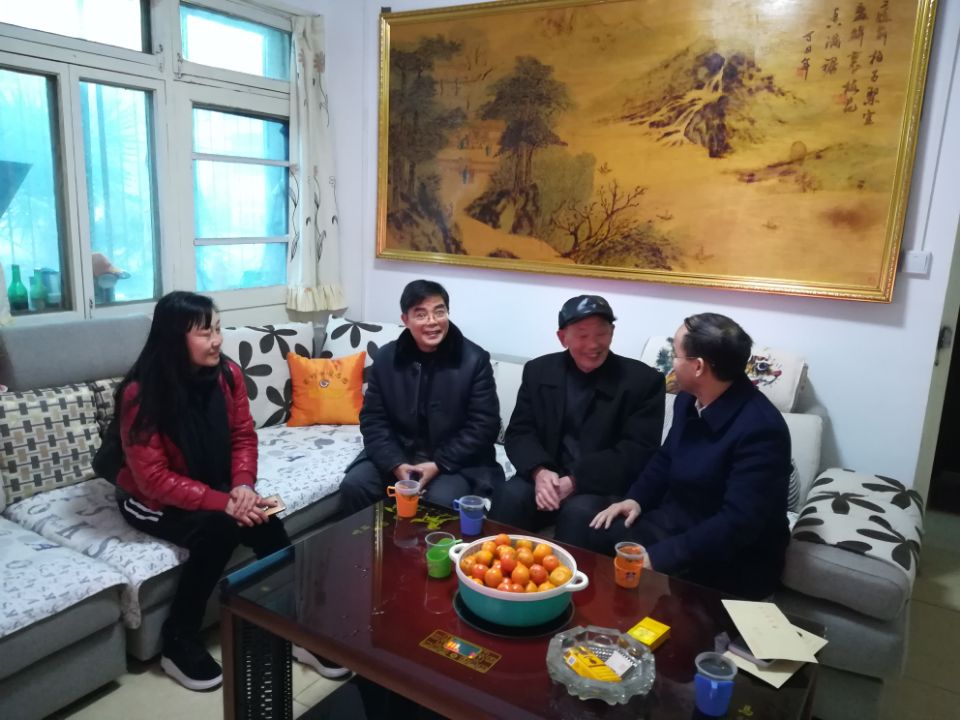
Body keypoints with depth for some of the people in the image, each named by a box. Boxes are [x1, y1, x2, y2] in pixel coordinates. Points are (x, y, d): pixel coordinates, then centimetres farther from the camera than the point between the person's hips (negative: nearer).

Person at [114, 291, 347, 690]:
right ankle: (178, 643, -12)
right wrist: (222, 503, -31)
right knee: (218, 529, -31)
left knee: (265, 522, -23)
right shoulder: (140, 393, -23)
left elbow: (243, 437, -1)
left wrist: (243, 485, -20)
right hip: (152, 500, -4)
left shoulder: (228, 374, -9)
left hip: (214, 488, 4)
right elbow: (154, 478, -23)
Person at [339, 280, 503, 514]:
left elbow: (483, 426, -11)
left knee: (441, 501, -30)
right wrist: (396, 464, -16)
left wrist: (439, 464, -18)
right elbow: (373, 419, 1)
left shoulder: (475, 360, -10)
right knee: (353, 486, -17)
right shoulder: (385, 358, -1)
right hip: (398, 454, 3)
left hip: (454, 461, -3)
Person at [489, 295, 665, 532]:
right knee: (509, 495, -27)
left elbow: (638, 452, -11)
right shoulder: (538, 371, 6)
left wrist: (575, 481, -21)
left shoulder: (643, 380, -5)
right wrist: (539, 471, -19)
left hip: (605, 488, -2)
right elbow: (519, 433, 4)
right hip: (547, 479, 3)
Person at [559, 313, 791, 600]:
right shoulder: (689, 398, 0)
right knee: (582, 518, -7)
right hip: (677, 520, 8)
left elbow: (738, 524, -29)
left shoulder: (760, 429, -26)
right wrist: (636, 499, -3)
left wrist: (657, 557, -31)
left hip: (733, 558, -7)